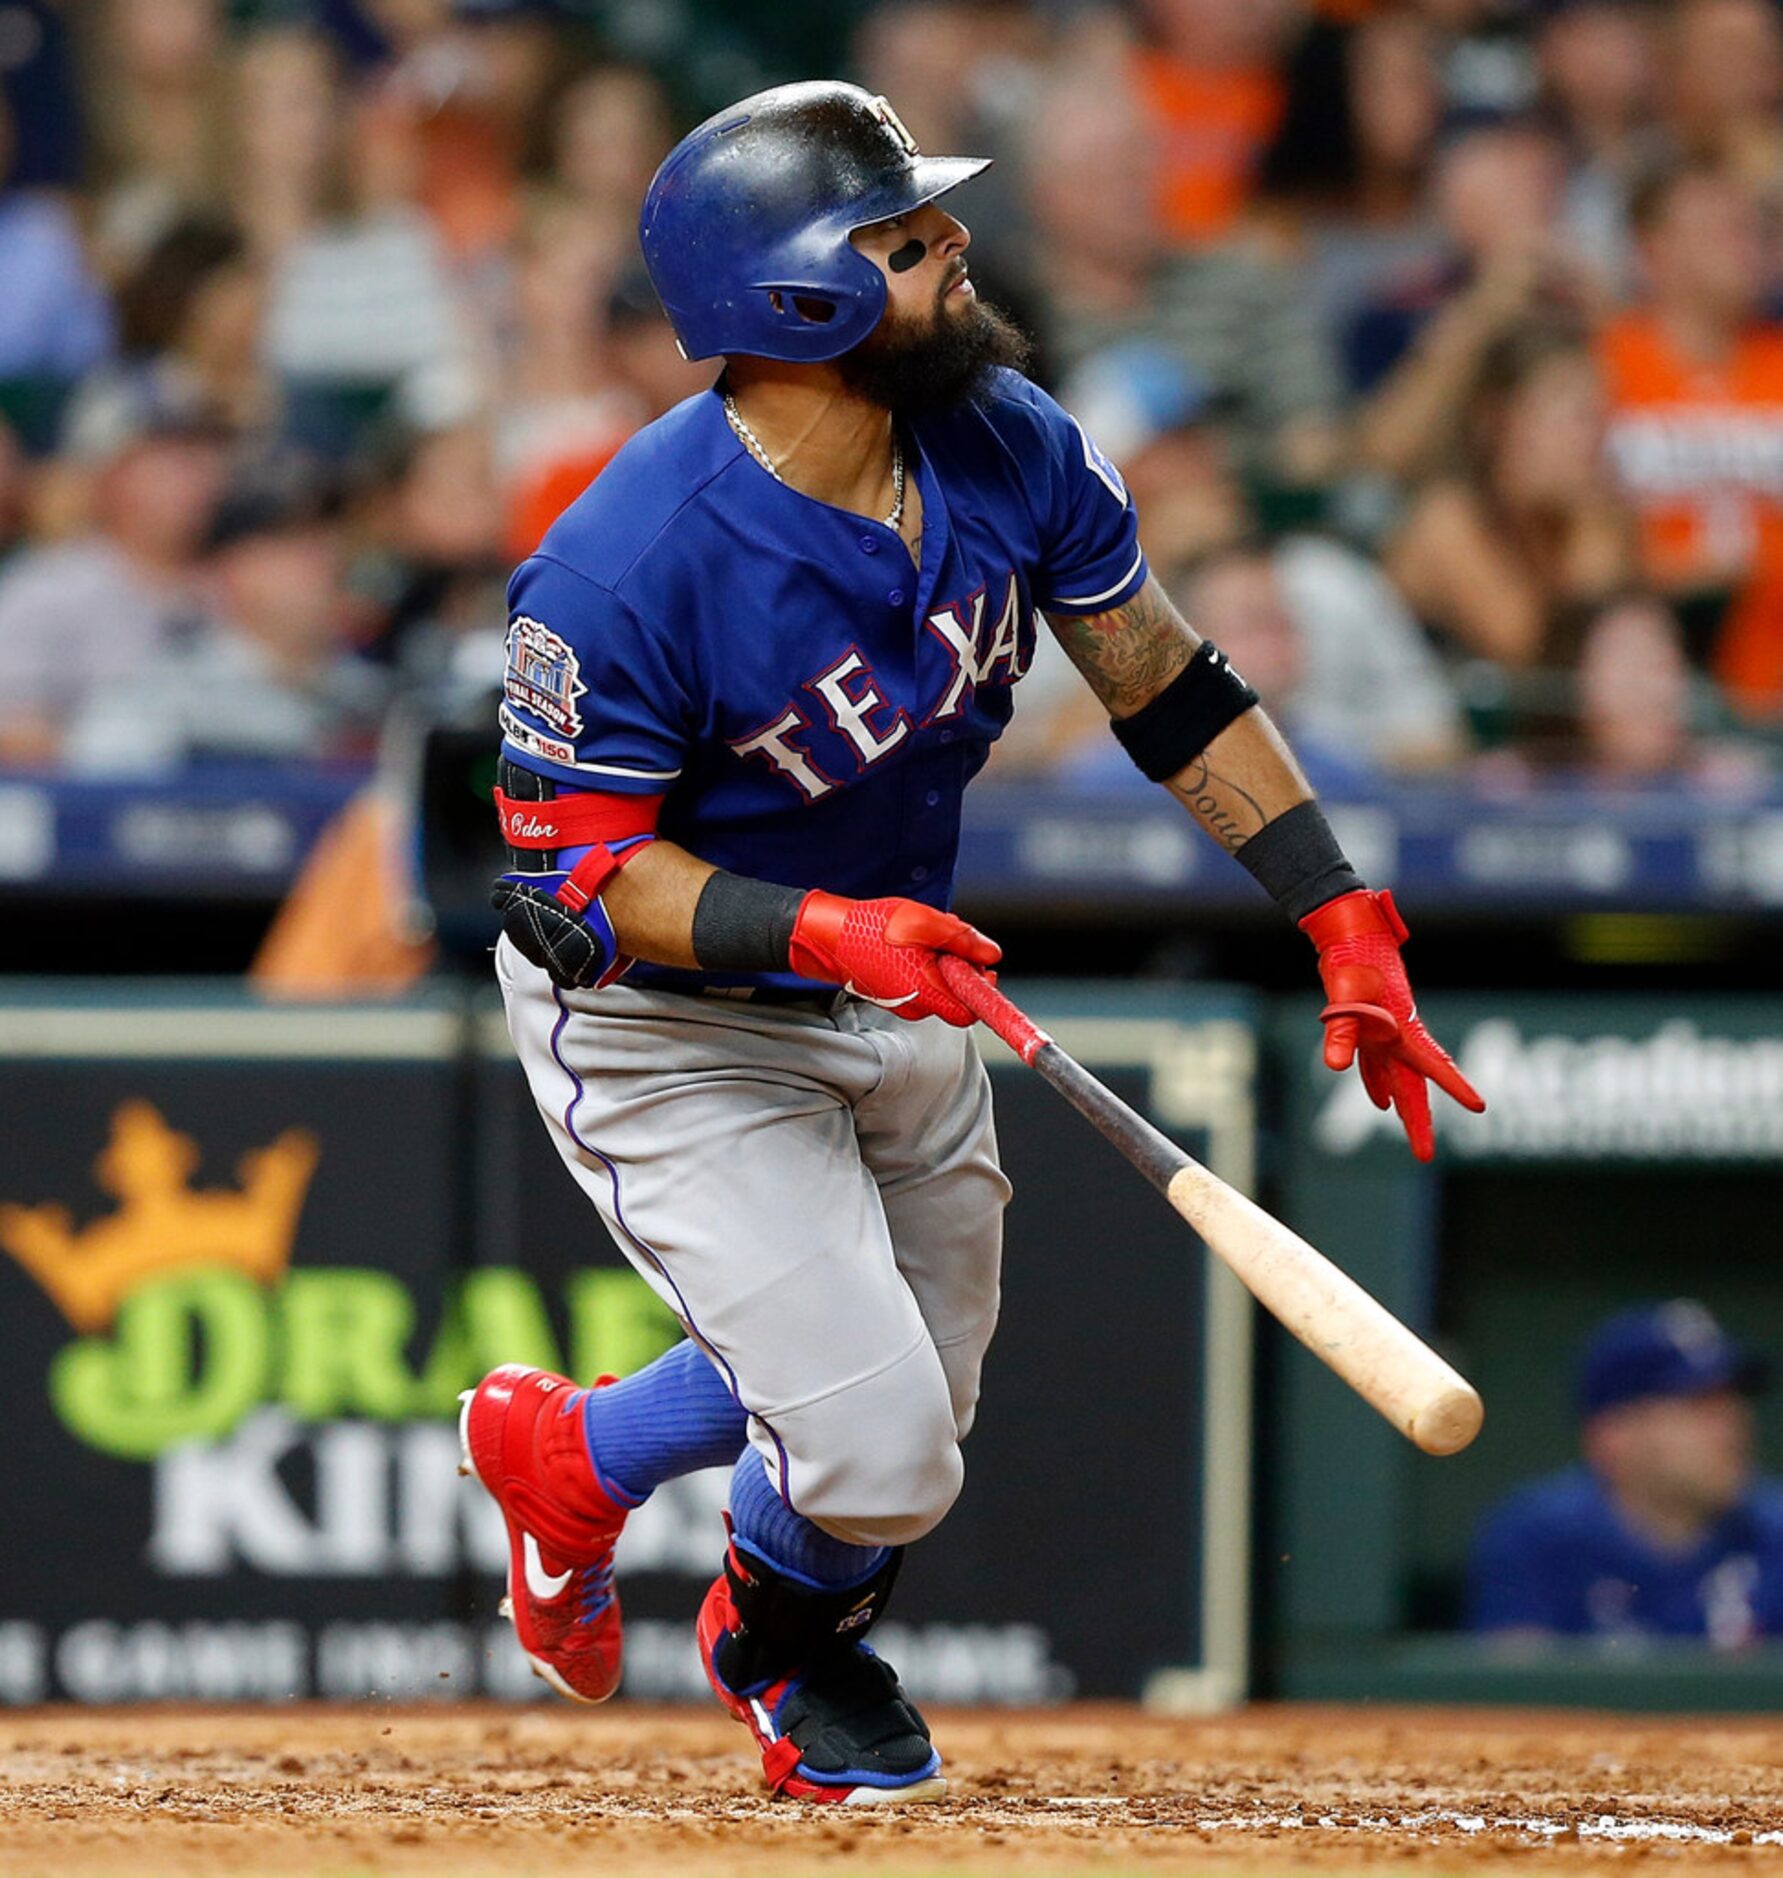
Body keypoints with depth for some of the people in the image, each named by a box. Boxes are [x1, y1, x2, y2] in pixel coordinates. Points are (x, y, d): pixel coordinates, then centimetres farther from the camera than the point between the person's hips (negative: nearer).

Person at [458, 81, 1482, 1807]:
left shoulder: (1010, 451, -14)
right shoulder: (624, 571, -33)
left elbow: (1169, 692, -2)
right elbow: (582, 864, -24)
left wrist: (1344, 923, -6)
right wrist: (819, 931, -38)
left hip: (900, 983, 7)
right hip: (667, 1028, -7)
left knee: (908, 1399, 18)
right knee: (878, 1455, -11)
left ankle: (567, 1456, 45)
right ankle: (788, 1642, 26)